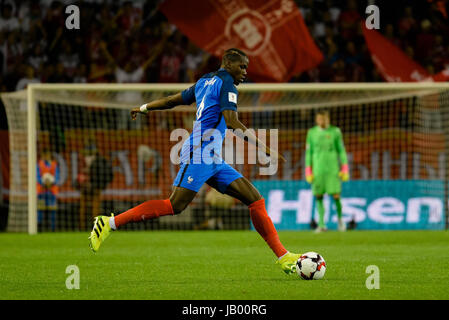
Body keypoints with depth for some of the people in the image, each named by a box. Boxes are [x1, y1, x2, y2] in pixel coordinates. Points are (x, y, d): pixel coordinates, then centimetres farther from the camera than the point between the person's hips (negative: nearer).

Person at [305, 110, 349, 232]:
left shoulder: (335, 131, 1)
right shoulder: (312, 133, 4)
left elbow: (341, 150, 4)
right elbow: (308, 152, 6)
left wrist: (345, 170, -2)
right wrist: (308, 172, 0)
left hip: (332, 169, -1)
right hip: (318, 169, 1)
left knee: (336, 196, -6)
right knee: (319, 197, -2)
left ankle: (340, 219, 19)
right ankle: (321, 224, 5)